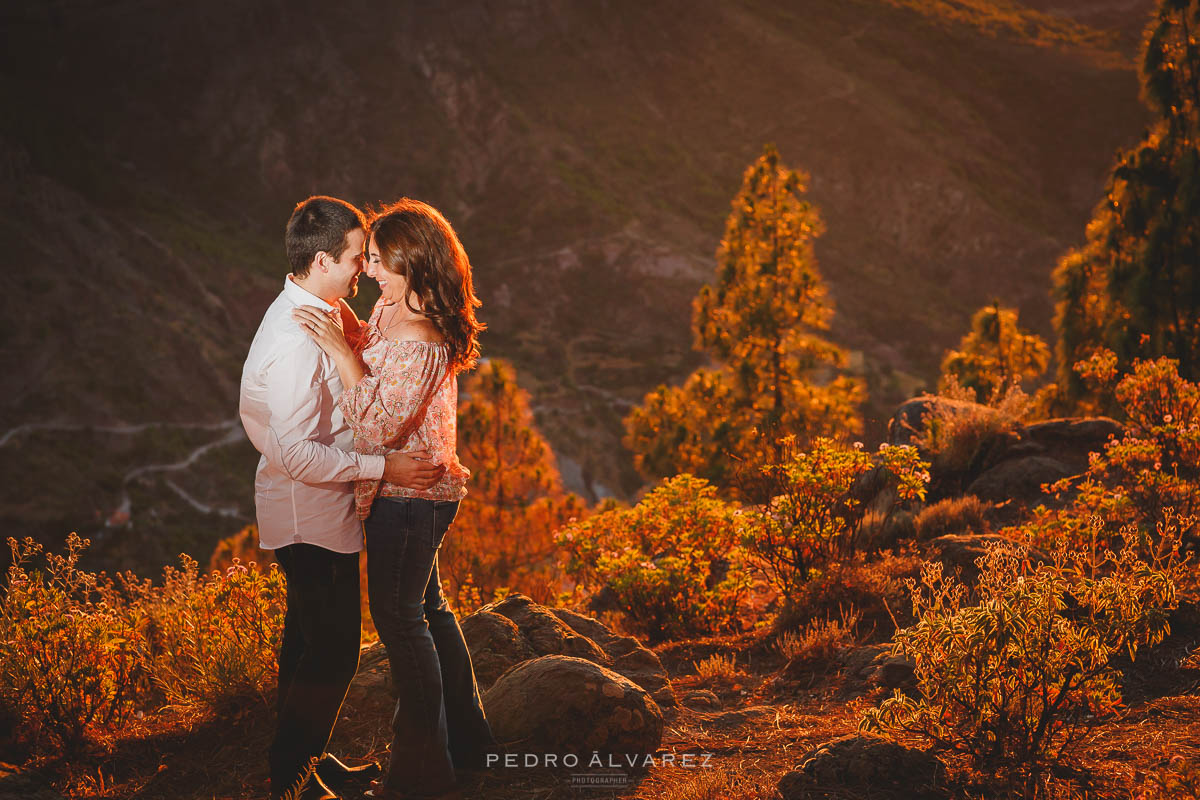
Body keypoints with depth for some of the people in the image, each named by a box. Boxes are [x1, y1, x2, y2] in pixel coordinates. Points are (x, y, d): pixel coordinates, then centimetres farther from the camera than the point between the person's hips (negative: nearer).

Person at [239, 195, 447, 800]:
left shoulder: (322, 312, 5)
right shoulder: (296, 342, -27)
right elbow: (298, 454, -29)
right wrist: (383, 468, -25)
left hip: (315, 512, 10)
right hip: (311, 517, -10)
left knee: (311, 642, 21)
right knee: (331, 655, -1)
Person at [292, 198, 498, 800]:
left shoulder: (421, 344, -27)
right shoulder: (389, 308, 3)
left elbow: (381, 423, -29)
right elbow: (369, 370, 19)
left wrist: (340, 351, -28)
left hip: (408, 496, -10)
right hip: (409, 491, 10)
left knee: (400, 619, 1)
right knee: (426, 609, 21)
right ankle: (466, 739, 36)